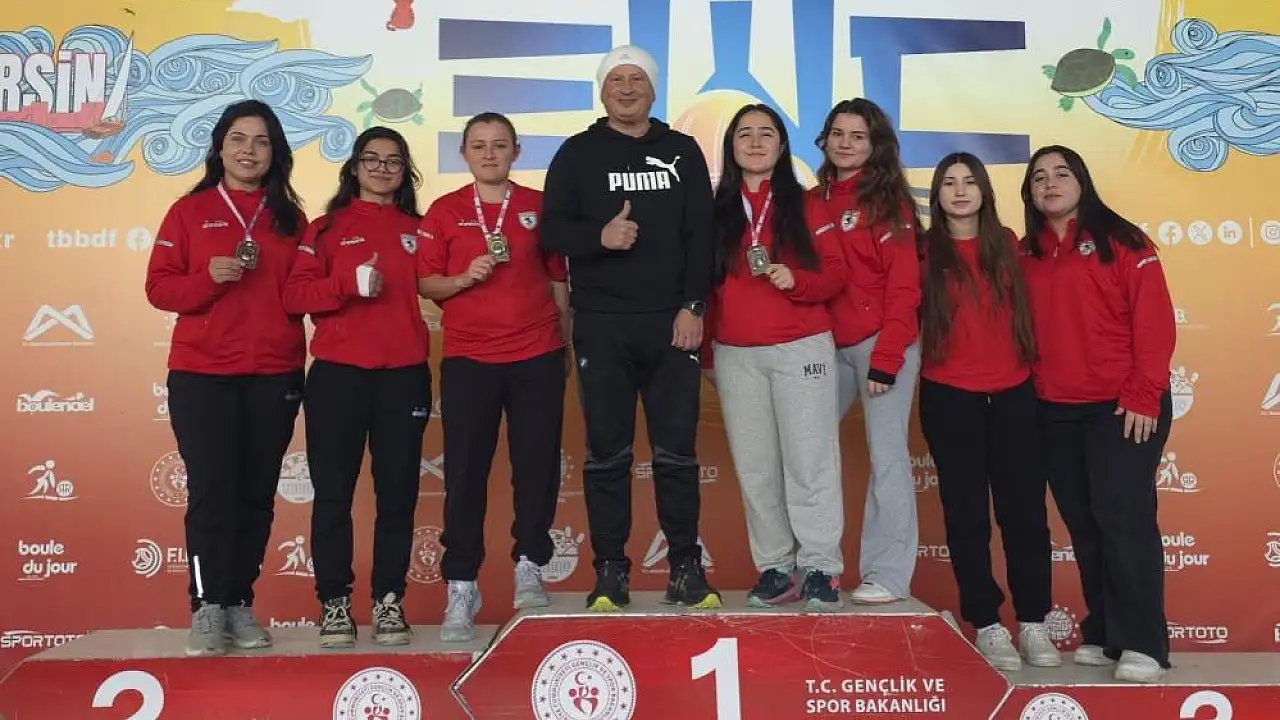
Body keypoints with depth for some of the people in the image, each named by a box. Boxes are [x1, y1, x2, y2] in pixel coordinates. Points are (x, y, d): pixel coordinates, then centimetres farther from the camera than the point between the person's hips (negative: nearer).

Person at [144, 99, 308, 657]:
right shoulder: (189, 211, 5)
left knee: (257, 494, 5)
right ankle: (207, 608, 1)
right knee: (211, 491, -6)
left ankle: (240, 602, 16)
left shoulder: (290, 217, 10)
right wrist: (210, 276, -17)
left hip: (274, 376, 2)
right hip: (202, 374, -2)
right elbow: (159, 287, 0)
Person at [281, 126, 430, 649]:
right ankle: (333, 602, 10)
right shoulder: (328, 227, 9)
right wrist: (350, 282, -14)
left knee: (397, 493, 4)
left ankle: (389, 601, 13)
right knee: (333, 493, 0)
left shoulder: (416, 230, 14)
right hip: (337, 374, -1)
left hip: (404, 375, 1)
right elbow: (294, 295, 0)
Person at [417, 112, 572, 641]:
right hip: (468, 359, -1)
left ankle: (529, 566, 20)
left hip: (537, 357, 1)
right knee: (465, 471, -1)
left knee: (537, 464, 3)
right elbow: (425, 284, 4)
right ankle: (461, 587, 7)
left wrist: (567, 347, 11)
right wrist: (464, 277, -15)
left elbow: (558, 281, 12)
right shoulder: (444, 212, 6)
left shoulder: (538, 207, 8)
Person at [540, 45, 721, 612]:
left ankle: (686, 567, 12)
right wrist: (599, 236, -18)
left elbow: (701, 236, 5)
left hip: (672, 323, 1)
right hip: (601, 325, 0)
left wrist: (693, 307, -5)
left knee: (677, 451, 2)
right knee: (607, 453, 3)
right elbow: (552, 230, 1)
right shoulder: (578, 153, 9)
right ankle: (610, 570, 11)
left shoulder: (683, 152, 12)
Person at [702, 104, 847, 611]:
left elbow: (834, 273, 0)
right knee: (755, 468, 6)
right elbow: (704, 283, 10)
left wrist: (796, 281, -19)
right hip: (735, 357, 3)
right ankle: (776, 568, 14)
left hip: (801, 350, -3)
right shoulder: (718, 210, 10)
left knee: (809, 462, -3)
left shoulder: (806, 206, 3)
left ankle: (821, 569, 5)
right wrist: (705, 348, 7)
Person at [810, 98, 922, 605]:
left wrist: (887, 356, -15)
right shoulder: (815, 200, 13)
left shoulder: (889, 201, -3)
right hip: (829, 345, 6)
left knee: (886, 455, -3)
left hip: (882, 343, -6)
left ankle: (888, 574, 4)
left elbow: (903, 285, -9)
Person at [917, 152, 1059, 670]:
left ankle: (1033, 622, 15)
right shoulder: (926, 251, 2)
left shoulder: (1006, 244, 9)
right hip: (949, 397, -2)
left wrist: (1035, 362, 8)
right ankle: (986, 624, 13)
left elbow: (1025, 309, 12)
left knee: (1025, 508, 4)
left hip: (1013, 393, 2)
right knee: (967, 512, 4)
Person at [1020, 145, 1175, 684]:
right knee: (1083, 524, 8)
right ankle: (1104, 635, 18)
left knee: (1123, 517, -8)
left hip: (1122, 407, -5)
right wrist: (1030, 390, 4)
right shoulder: (1026, 255, 12)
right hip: (1054, 412, 5)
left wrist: (1144, 395, -14)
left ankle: (1142, 643, 1)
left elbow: (1155, 321, -8)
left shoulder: (1121, 242, -2)